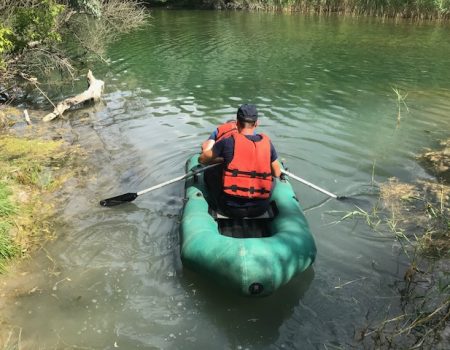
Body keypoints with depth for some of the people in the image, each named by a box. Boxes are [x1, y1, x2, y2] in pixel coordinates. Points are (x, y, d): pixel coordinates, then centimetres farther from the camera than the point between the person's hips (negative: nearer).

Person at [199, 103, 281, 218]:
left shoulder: (228, 142, -10)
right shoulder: (267, 142, -2)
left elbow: (201, 160, 5)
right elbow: (277, 174, 9)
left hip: (231, 208, -3)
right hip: (260, 209, 3)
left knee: (209, 174, 19)